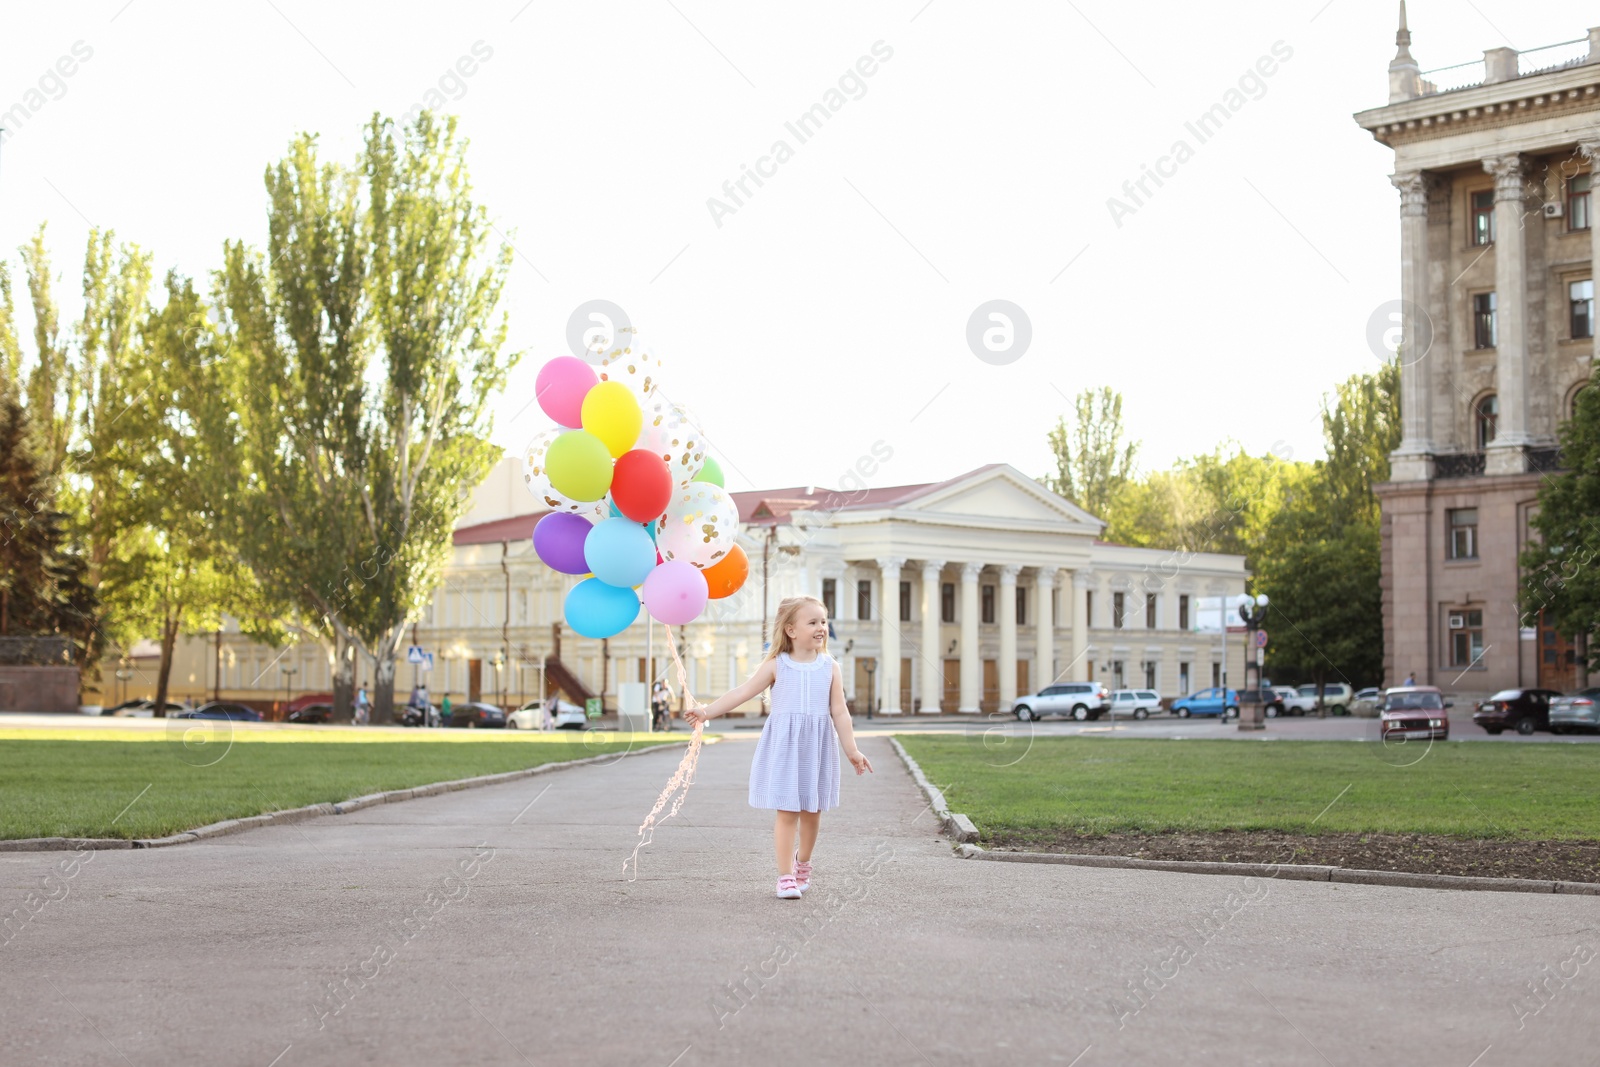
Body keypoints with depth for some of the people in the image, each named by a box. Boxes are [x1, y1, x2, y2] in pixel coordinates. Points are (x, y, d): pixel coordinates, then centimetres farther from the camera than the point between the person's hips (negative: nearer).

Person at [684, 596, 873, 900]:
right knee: (786, 812, -4)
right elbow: (743, 692, -4)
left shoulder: (830, 667, 4)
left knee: (812, 811, 10)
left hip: (817, 747, 2)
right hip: (784, 746, -2)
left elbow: (839, 712, 5)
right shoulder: (776, 665, -2)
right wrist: (708, 711, -11)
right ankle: (785, 876, 3)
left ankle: (802, 860, 35)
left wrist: (852, 751, 3)